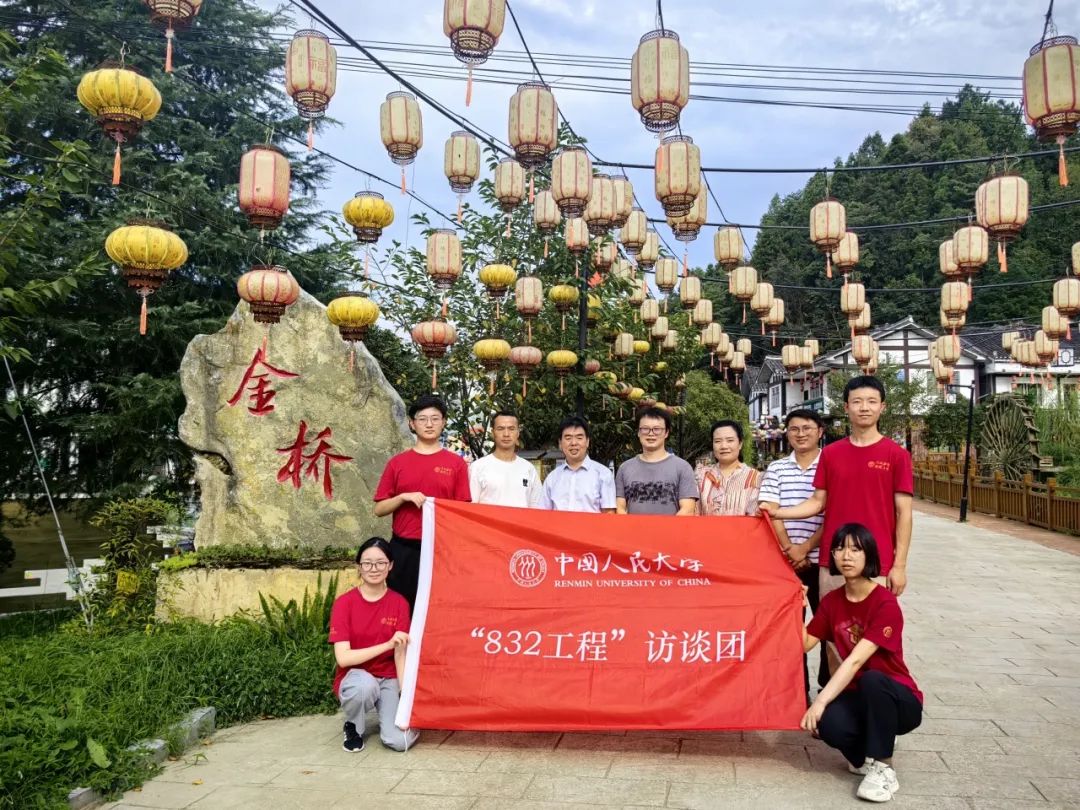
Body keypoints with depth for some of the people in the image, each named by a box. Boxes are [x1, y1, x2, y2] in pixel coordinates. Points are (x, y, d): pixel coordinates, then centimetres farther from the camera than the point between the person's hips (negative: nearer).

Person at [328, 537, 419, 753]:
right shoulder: (344, 603, -11)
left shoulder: (399, 603, -5)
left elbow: (400, 655, -8)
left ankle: (385, 712, 14)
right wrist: (387, 644, -28)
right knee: (365, 684, -38)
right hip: (355, 677, -1)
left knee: (400, 741, -22)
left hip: (389, 680, 1)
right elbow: (343, 657, -19)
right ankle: (353, 727, -4)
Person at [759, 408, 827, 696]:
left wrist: (807, 548, -10)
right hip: (785, 561, 2)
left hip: (822, 559, -2)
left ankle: (829, 684, 22)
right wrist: (789, 549, -10)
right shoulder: (776, 469, 7)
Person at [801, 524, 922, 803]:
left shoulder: (885, 603, -21)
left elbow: (856, 660, -29)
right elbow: (803, 644, -3)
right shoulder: (831, 601, 0)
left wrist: (820, 700, -35)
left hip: (899, 699, -4)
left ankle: (883, 768, -18)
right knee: (828, 722, -31)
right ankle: (866, 754, 5)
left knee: (872, 679, -39)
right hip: (860, 697, 4)